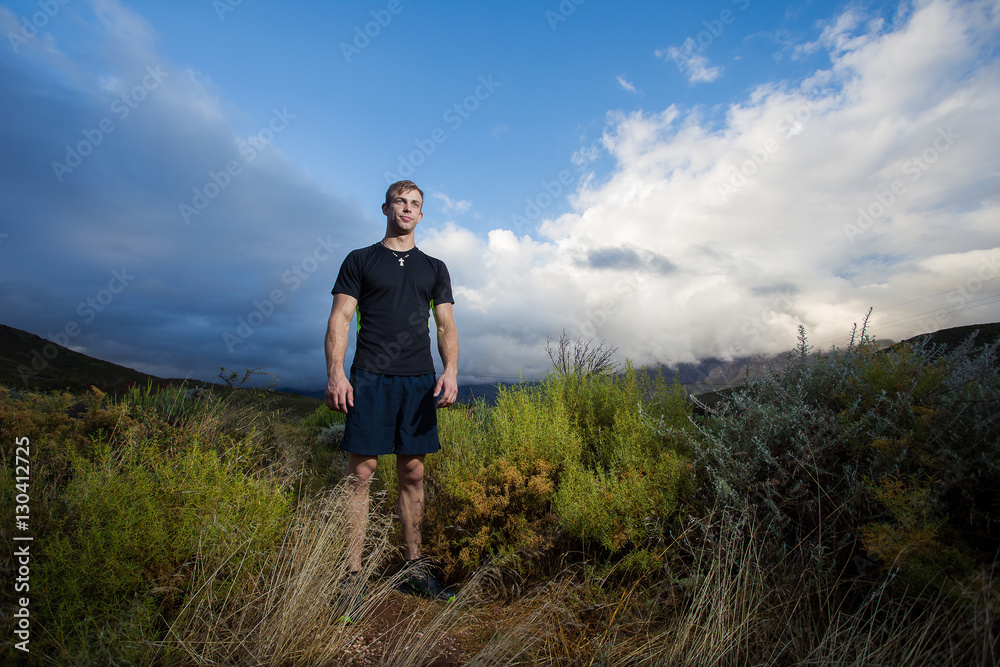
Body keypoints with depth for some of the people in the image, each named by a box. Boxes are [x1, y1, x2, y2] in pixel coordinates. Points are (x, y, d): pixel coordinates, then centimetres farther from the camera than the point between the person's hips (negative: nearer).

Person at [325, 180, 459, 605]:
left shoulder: (434, 268, 17)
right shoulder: (360, 260, 10)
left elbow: (446, 325, 11)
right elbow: (340, 318, 1)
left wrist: (451, 371, -5)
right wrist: (335, 373, -12)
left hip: (419, 380, 3)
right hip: (370, 378, -2)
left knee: (413, 474, 7)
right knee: (361, 474, -3)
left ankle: (413, 569, 19)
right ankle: (352, 574, 7)